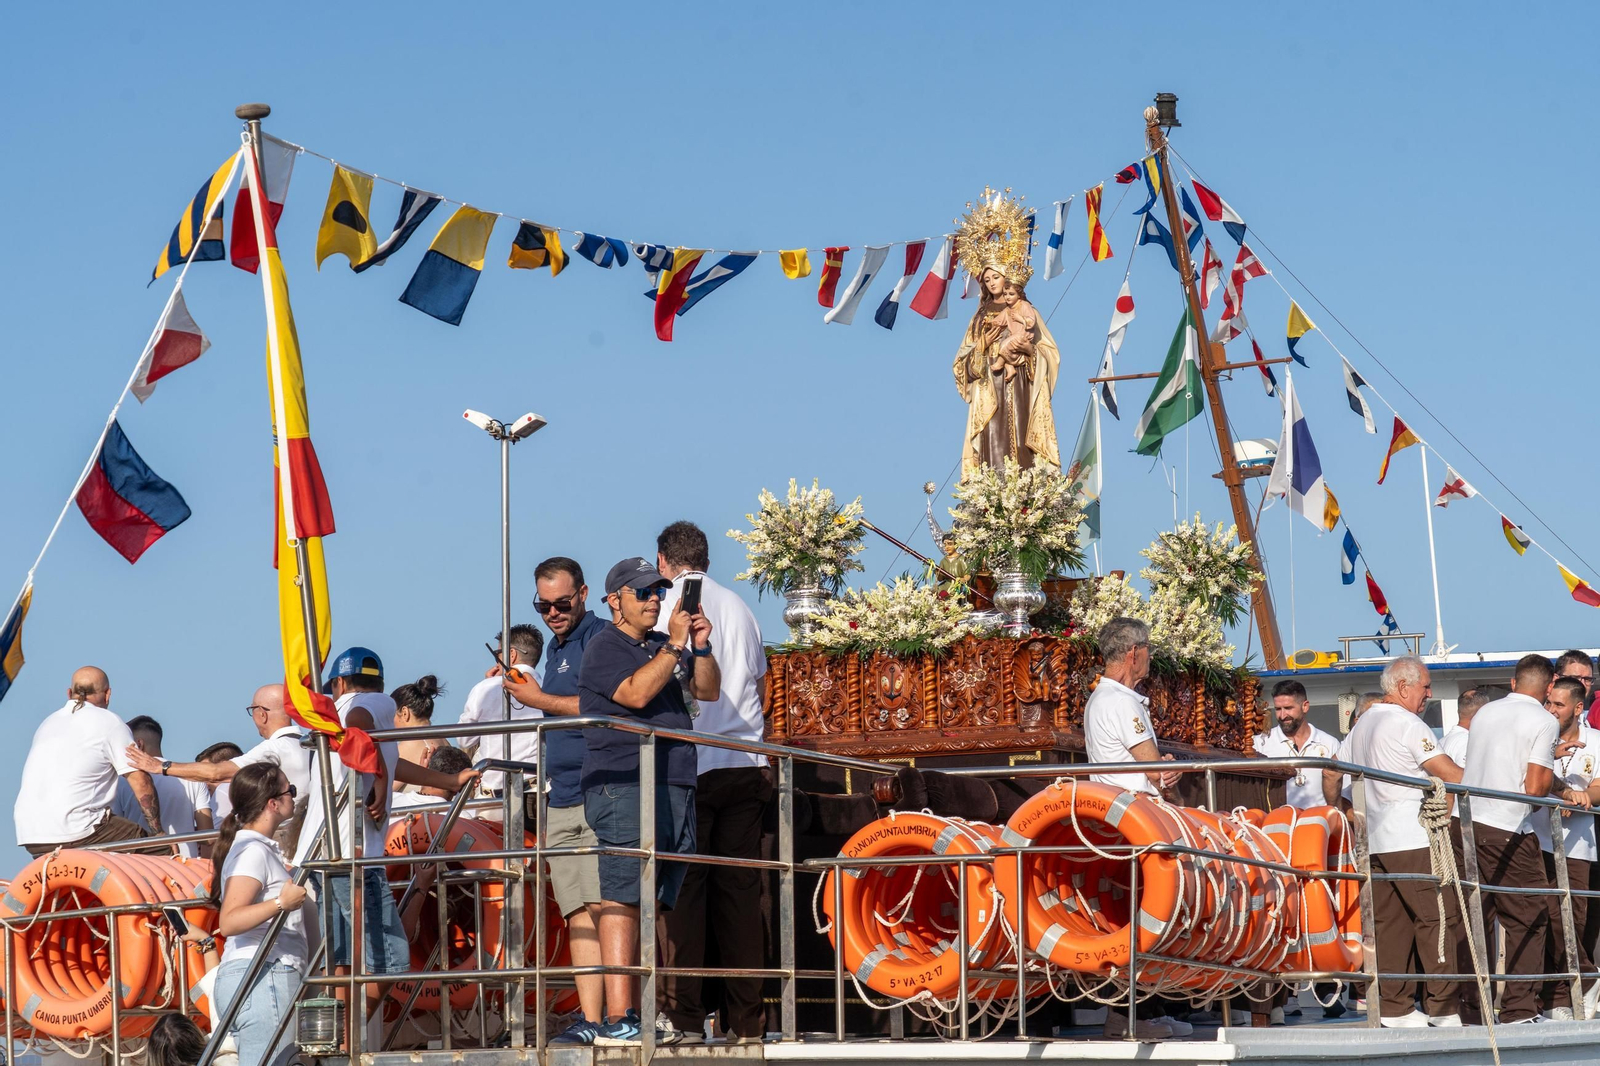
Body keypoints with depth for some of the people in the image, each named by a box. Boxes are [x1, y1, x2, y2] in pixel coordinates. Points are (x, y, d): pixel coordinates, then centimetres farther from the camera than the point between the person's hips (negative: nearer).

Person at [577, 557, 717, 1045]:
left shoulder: (664, 647, 22)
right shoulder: (604, 648, -1)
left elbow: (708, 690, 18)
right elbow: (636, 693, -16)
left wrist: (701, 647, 1)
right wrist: (676, 645, -12)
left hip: (675, 789, 8)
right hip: (623, 785, -8)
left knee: (654, 905, 5)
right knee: (623, 900, -13)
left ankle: (640, 1014, 7)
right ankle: (616, 1020, -18)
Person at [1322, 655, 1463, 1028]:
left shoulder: (1362, 725, 18)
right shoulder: (1407, 724, -10)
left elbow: (1331, 774, 25)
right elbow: (1450, 774, -14)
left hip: (1373, 840, 9)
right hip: (1410, 839, -9)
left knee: (1390, 922, 7)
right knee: (1438, 917, -6)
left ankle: (1394, 1006, 5)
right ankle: (1443, 1005, -7)